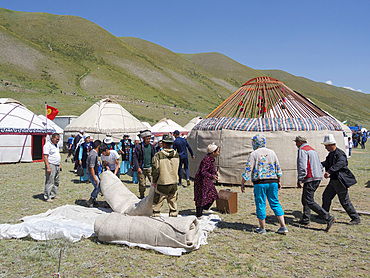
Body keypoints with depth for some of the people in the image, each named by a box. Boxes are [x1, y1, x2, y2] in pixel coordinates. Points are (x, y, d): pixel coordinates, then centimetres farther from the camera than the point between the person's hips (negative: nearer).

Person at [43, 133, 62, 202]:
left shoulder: (56, 145, 16)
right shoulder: (48, 145, -11)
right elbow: (45, 157, -17)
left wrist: (59, 164, 21)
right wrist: (48, 167, -23)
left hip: (57, 166, 9)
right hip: (51, 165, -9)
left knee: (56, 182, 12)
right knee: (49, 182, -8)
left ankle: (53, 195, 20)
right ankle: (46, 197, -3)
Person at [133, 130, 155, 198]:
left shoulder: (152, 146, 7)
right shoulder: (139, 147, -5)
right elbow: (135, 158, -5)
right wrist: (137, 167, -13)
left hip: (150, 168, 3)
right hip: (141, 169, -2)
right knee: (142, 184, 5)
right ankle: (142, 196, 23)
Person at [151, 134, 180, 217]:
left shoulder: (158, 155, -16)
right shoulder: (176, 154, 0)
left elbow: (155, 170, -13)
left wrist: (154, 181, 2)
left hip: (162, 185, -4)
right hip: (174, 183, 4)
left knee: (157, 205, 8)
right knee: (173, 205, 16)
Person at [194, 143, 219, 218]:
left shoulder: (211, 159, 5)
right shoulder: (207, 159, -25)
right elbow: (203, 172, -28)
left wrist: (215, 172, 36)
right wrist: (212, 176, -38)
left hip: (207, 181, 10)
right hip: (201, 181, -10)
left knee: (213, 195, 15)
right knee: (201, 197, -1)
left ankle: (205, 208, 34)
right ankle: (198, 215, 13)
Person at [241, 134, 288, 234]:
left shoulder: (254, 154, -4)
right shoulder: (272, 152, 11)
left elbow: (248, 170, -8)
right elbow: (278, 168, 15)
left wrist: (242, 184, -2)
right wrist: (278, 181, 25)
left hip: (260, 183, -4)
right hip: (273, 181, 5)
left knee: (260, 205, 4)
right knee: (275, 203, 11)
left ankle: (262, 228, 11)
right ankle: (283, 226, 7)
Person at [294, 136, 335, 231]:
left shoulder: (302, 150, -8)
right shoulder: (313, 150, 21)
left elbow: (302, 166, -18)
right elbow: (320, 166, 23)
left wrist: (299, 180, -15)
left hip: (310, 179, -10)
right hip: (318, 178, 10)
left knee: (310, 202, -10)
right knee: (305, 199, 18)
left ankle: (328, 218, -16)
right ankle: (305, 219, 21)